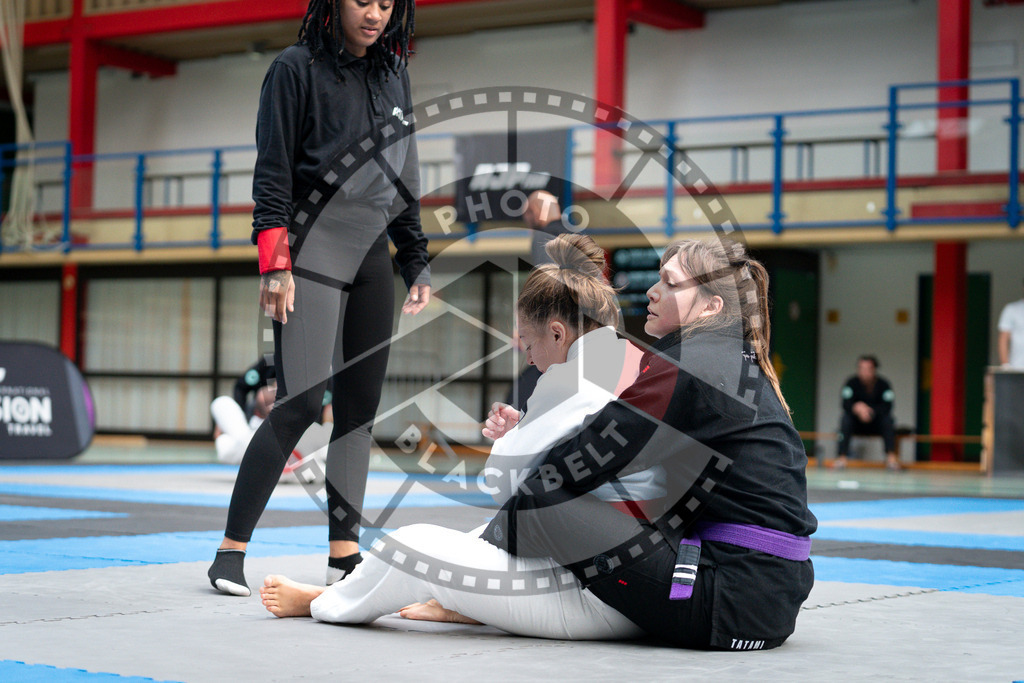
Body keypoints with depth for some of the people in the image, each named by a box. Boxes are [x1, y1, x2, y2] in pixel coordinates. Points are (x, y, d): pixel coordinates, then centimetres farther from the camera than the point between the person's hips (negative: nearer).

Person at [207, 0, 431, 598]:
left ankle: (344, 550, 10)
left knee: (361, 406, 4)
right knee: (300, 403, -13)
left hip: (373, 258, 6)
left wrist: (417, 262, 18)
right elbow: (272, 173, -6)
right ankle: (231, 549, -5)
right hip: (313, 255, -6)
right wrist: (274, 265, -13)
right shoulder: (297, 69, -3)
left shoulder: (394, 74, 14)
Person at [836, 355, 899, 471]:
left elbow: (887, 407, -19)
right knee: (846, 417, -28)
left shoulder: (883, 384, -8)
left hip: (876, 424, 0)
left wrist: (870, 410, -35)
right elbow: (846, 405, -20)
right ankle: (842, 456, -33)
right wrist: (857, 407, -41)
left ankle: (891, 456, -32)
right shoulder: (852, 383, -7)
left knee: (887, 418, -28)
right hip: (857, 423, 0)